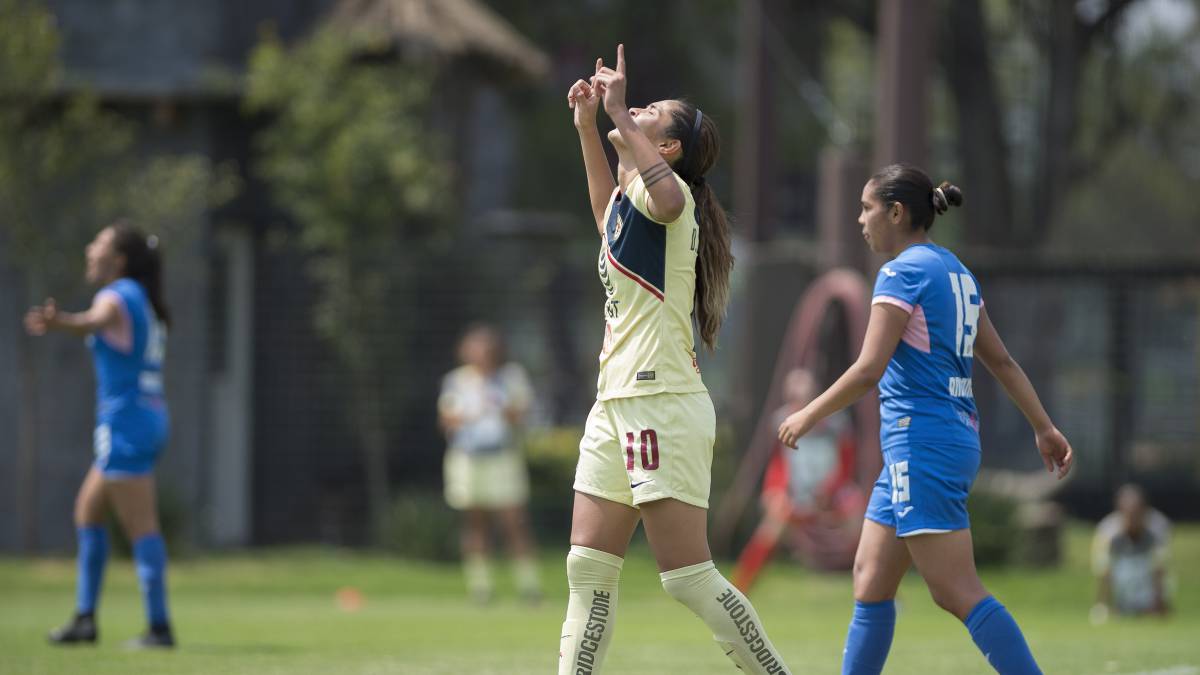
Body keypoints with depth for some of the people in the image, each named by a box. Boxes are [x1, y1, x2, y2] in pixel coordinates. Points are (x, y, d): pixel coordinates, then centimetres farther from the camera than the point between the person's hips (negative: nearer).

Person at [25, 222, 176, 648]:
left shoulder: (117, 297, -13)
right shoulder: (143, 302, 16)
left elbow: (93, 323, -38)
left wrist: (58, 323, -57)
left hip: (126, 422, -10)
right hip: (149, 419, 10)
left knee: (140, 527, -8)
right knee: (87, 512, 17)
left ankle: (159, 626, -9)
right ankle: (85, 618, 18)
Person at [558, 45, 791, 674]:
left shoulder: (665, 192, -10)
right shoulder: (626, 199, 19)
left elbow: (666, 196, -37)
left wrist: (619, 114, -27)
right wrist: (587, 124, 36)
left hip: (661, 405, -10)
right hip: (617, 404, 10)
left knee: (690, 580, -11)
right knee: (588, 569, 6)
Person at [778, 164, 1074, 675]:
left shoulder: (903, 273, -11)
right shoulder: (957, 273, 15)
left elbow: (869, 369, -17)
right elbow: (1001, 362, 19)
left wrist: (809, 415, -6)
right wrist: (1044, 428, 23)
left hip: (922, 445, -10)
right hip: (957, 437, 10)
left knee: (958, 593, -12)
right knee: (870, 581, 12)